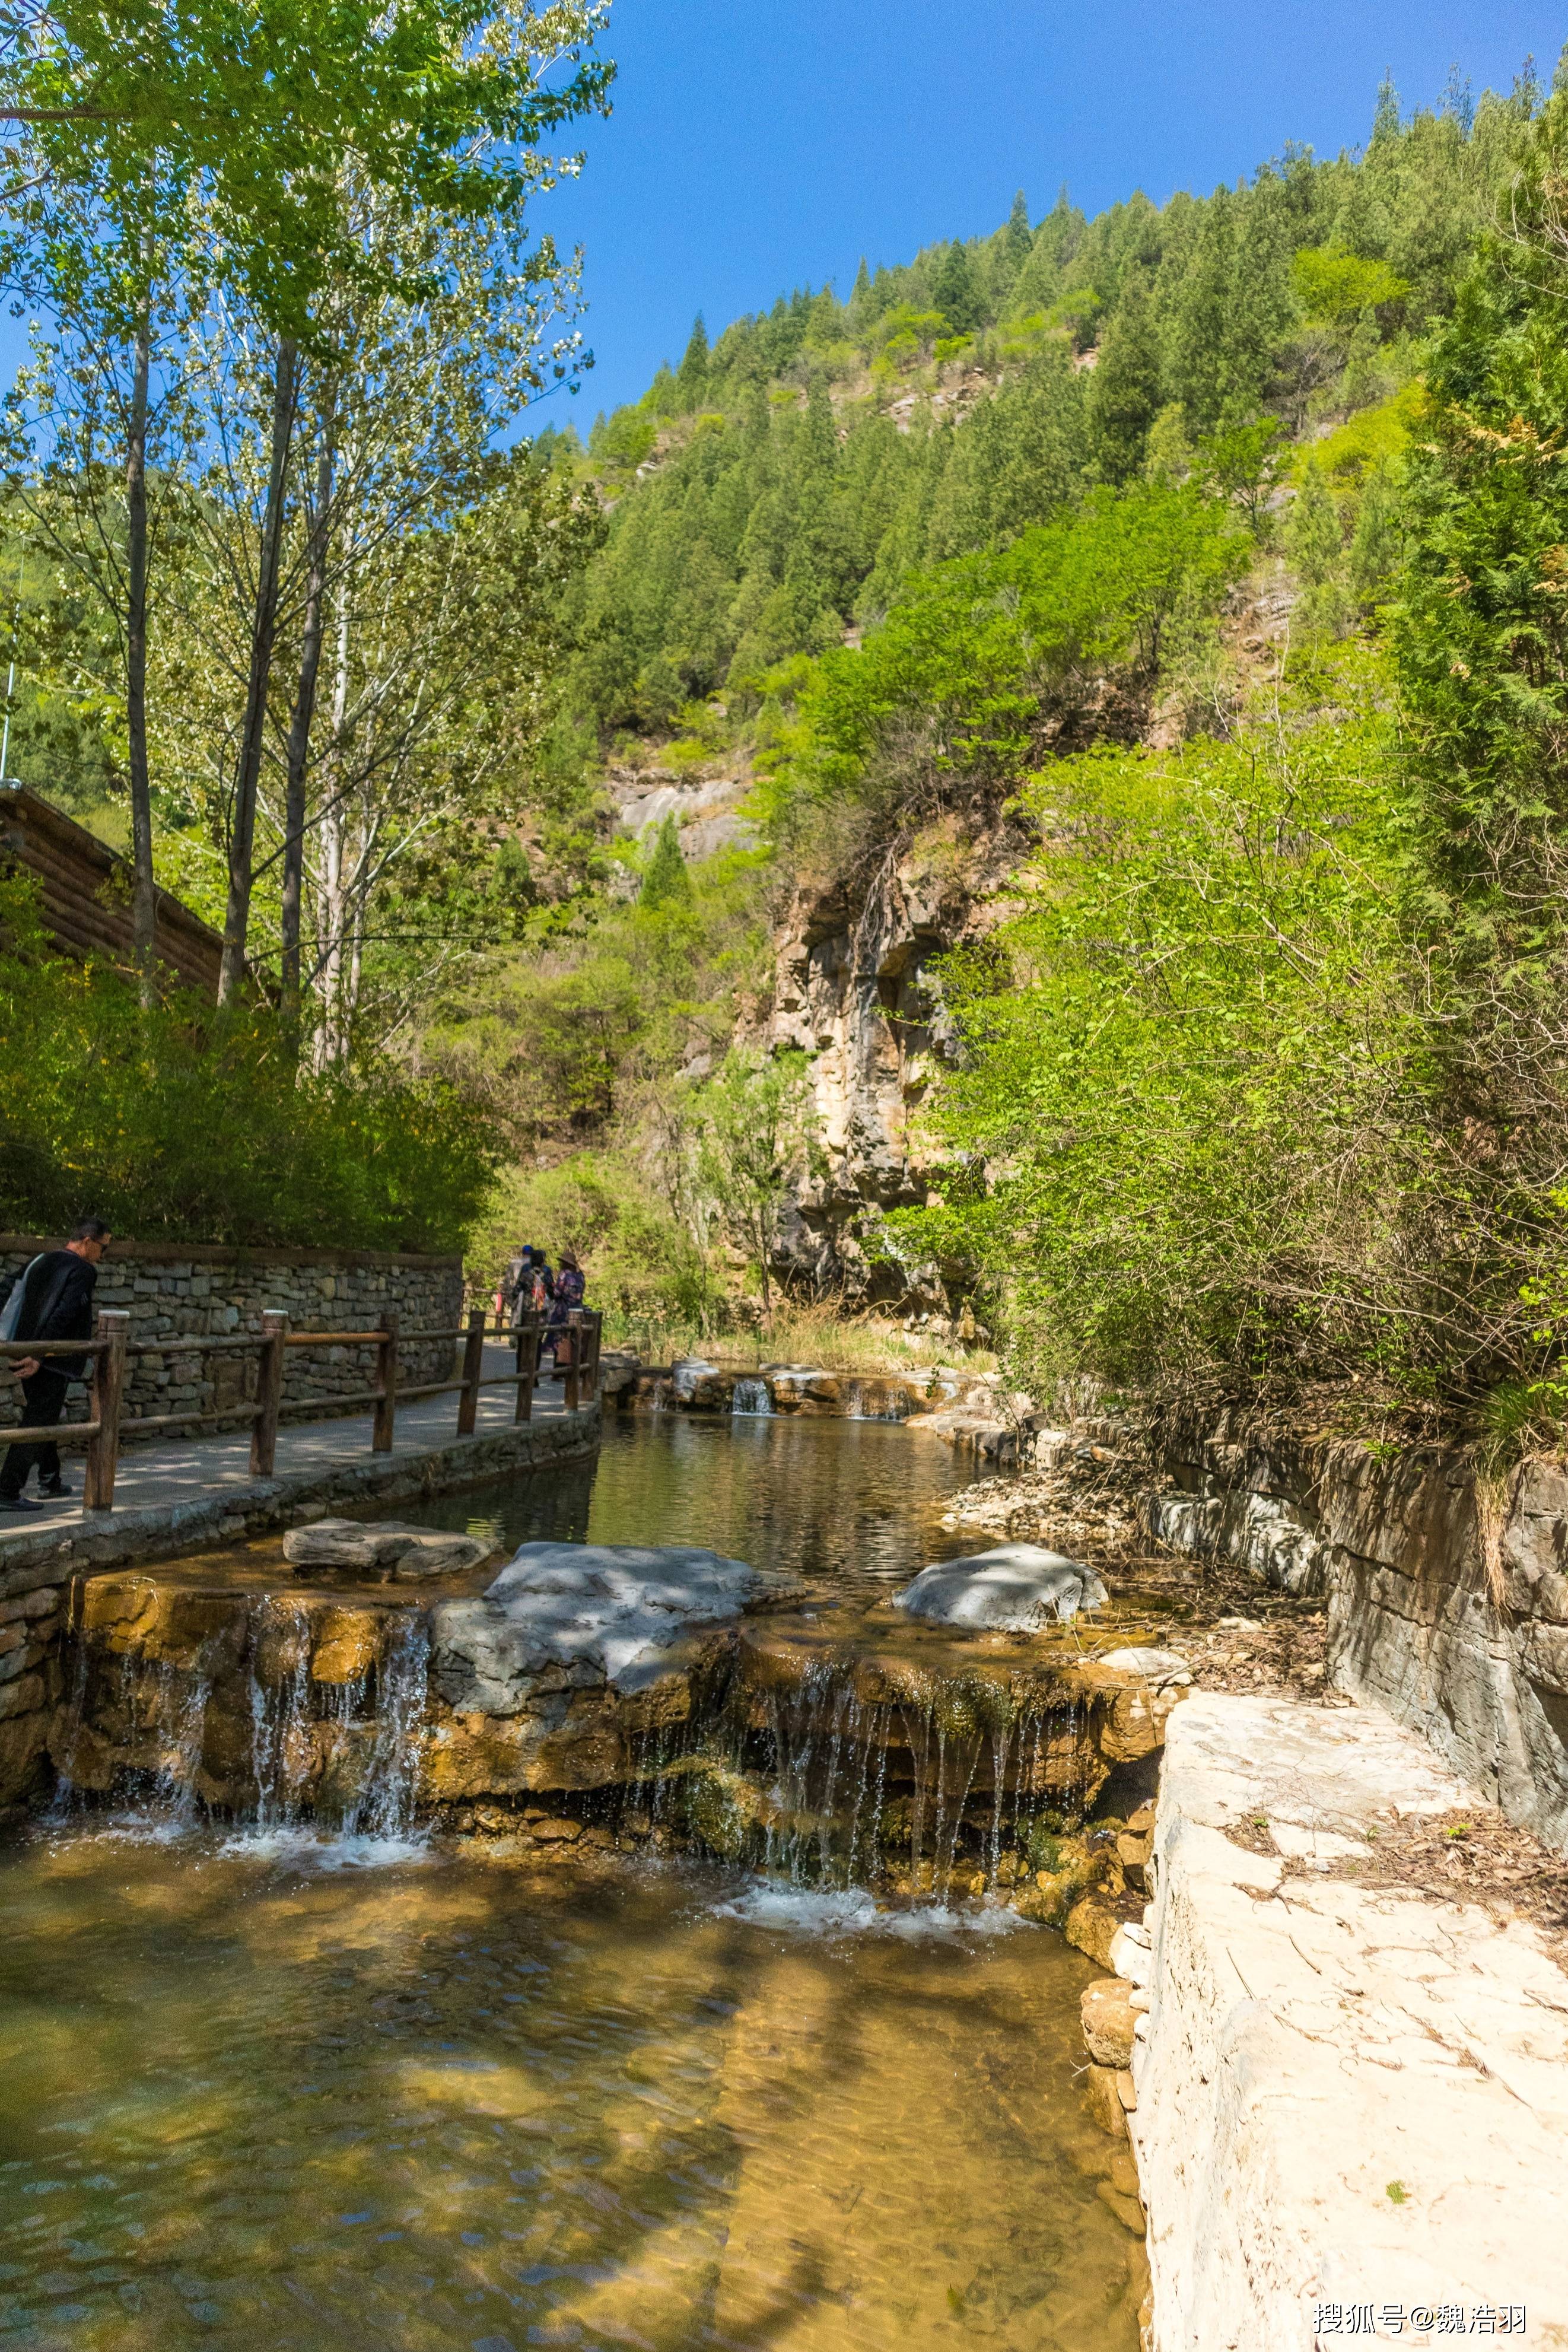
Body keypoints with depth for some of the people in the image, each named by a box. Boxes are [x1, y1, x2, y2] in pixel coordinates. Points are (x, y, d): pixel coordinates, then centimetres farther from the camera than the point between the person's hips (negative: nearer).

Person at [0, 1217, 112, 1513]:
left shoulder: (41, 1262, 13)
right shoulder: (83, 1271, -13)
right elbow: (64, 1316, -22)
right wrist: (39, 1358, -22)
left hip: (29, 1355, 9)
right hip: (53, 1362, -9)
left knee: (42, 1420, 22)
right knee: (36, 1425, -3)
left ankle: (50, 1480, 34)